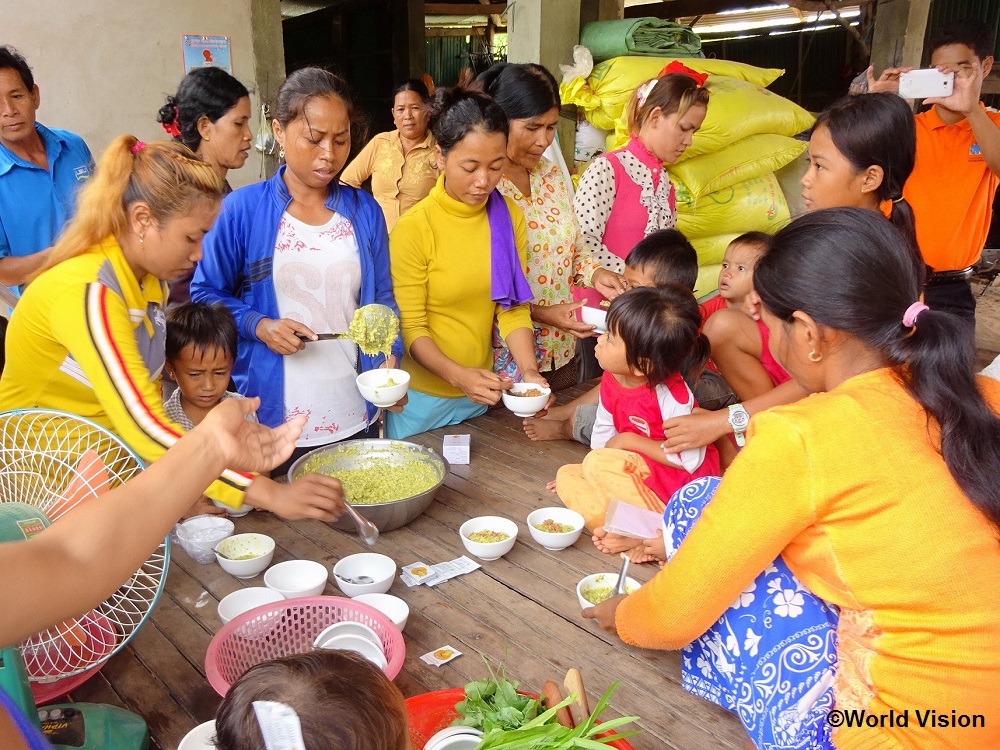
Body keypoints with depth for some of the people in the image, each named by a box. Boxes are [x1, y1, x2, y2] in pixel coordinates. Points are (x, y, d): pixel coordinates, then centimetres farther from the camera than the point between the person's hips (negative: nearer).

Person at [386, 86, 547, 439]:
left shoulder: (509, 216, -4)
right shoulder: (413, 227, -17)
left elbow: (513, 308, -4)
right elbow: (411, 328, -14)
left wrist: (529, 370, -19)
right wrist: (459, 375, -28)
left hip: (481, 394, 4)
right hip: (423, 397, -4)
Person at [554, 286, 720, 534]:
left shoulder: (671, 395, -26)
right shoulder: (611, 380, -4)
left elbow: (690, 459, -26)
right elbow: (603, 433, 10)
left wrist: (630, 441, -21)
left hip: (680, 484, -8)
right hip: (642, 472, 8)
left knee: (598, 463, -27)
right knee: (567, 476, -2)